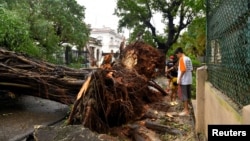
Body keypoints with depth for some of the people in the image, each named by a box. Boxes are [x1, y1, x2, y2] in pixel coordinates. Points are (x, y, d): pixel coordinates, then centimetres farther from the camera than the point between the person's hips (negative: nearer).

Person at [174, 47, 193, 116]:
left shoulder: (182, 59, -12)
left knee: (184, 95, -2)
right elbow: (191, 69, 13)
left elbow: (183, 70, -20)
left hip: (183, 81, -9)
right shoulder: (188, 59, 13)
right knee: (188, 95, 13)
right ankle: (186, 109, 22)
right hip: (189, 80, 9)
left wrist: (179, 79, -16)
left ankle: (186, 110, 2)